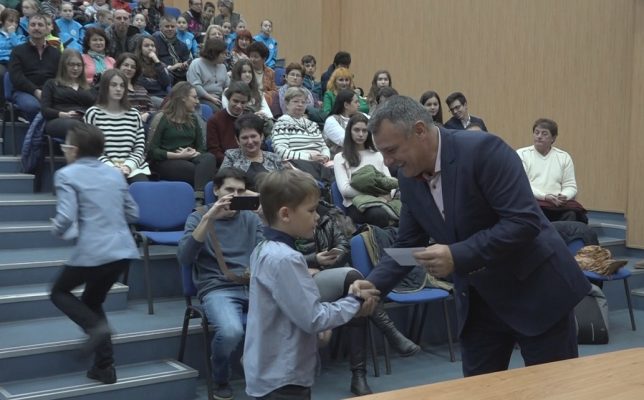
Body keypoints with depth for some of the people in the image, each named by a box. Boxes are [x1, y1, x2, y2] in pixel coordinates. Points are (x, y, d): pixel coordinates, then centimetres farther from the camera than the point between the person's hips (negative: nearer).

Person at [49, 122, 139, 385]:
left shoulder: (66, 175, -4)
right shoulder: (115, 173, 14)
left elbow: (66, 217, -15)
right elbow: (133, 214, 17)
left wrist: (57, 231, 6)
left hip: (92, 252, -6)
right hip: (124, 250, 6)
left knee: (59, 292, 20)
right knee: (93, 301, 23)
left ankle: (96, 326, -5)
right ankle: (105, 367, 18)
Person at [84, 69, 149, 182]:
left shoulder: (134, 114, 16)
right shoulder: (93, 114, 6)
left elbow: (140, 148, 11)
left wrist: (128, 166, -7)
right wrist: (112, 168, -13)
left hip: (132, 168, 3)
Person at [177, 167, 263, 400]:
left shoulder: (251, 218, 18)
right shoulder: (198, 217, 9)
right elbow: (184, 258, -8)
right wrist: (208, 218, -16)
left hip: (253, 286, 3)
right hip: (217, 289, -3)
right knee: (231, 331, -35)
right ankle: (221, 381, -3)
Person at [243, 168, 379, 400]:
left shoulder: (265, 250, 5)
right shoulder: (285, 259, -24)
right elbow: (313, 319, -23)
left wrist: (346, 296, -2)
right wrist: (354, 301, -9)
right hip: (283, 379, -10)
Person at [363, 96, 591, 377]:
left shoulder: (483, 150, -22)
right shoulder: (409, 178, 0)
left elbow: (524, 221, -27)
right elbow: (407, 245, 7)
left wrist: (457, 256, -32)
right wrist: (373, 285, -9)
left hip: (534, 289, -6)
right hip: (477, 302, 6)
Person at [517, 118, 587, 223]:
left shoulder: (564, 157, 17)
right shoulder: (521, 154, 8)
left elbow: (570, 186, 12)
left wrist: (564, 196, -13)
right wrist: (544, 196, -17)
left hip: (558, 203, 2)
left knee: (571, 214, -31)